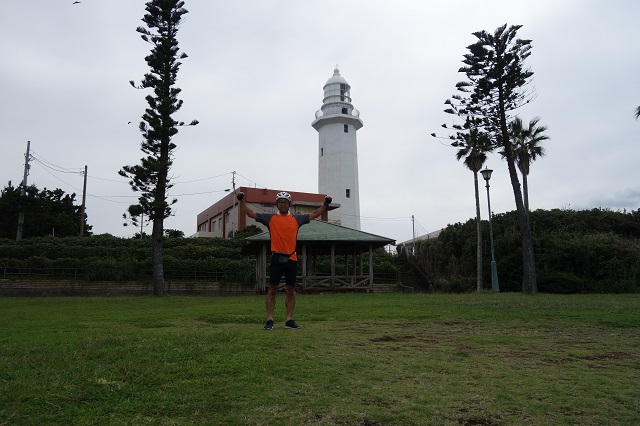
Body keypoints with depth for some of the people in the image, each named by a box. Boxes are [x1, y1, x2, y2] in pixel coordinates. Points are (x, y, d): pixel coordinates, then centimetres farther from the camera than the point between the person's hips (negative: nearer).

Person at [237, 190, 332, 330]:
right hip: (276, 258, -2)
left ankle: (289, 320, 14)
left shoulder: (296, 219, 13)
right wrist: (241, 200, -3)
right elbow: (249, 213, 7)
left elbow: (314, 214, 21)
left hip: (292, 259, 2)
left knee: (290, 290, 7)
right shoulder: (270, 218, 7)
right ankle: (269, 320, 4)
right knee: (272, 289, -1)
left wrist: (326, 204, 14)